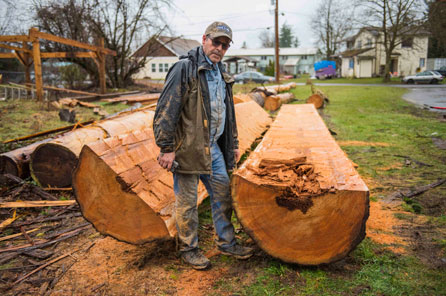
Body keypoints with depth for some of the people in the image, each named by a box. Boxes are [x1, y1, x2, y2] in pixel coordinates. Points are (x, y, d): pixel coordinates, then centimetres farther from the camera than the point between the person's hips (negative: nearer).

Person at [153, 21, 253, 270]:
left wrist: (233, 144, 22)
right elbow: (166, 110, -17)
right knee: (187, 201, 4)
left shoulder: (221, 73, 15)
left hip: (214, 146, 8)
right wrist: (166, 147, -20)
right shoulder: (184, 68, -11)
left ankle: (227, 242, 29)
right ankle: (189, 249, 22)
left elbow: (228, 112, 23)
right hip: (188, 147, -8)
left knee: (223, 193, 13)